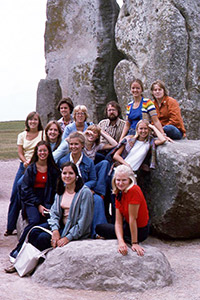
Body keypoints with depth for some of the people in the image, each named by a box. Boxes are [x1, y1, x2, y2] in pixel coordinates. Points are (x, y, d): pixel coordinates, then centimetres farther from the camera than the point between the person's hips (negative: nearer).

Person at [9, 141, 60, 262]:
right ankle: (17, 251, -17)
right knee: (34, 221, -29)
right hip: (31, 200, -1)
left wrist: (47, 205, -7)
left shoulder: (53, 169, 11)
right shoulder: (31, 168, 5)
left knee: (50, 219, -29)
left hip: (47, 201, 2)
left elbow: (54, 188, 10)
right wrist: (38, 205, -11)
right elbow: (26, 189, 0)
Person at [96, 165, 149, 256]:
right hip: (128, 225, 9)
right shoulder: (119, 193, -2)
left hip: (139, 231, -9)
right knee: (99, 227, 23)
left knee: (99, 228, 2)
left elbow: (133, 218, -26)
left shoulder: (134, 191, -28)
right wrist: (121, 242, -24)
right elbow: (118, 222, -9)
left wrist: (134, 243, -21)